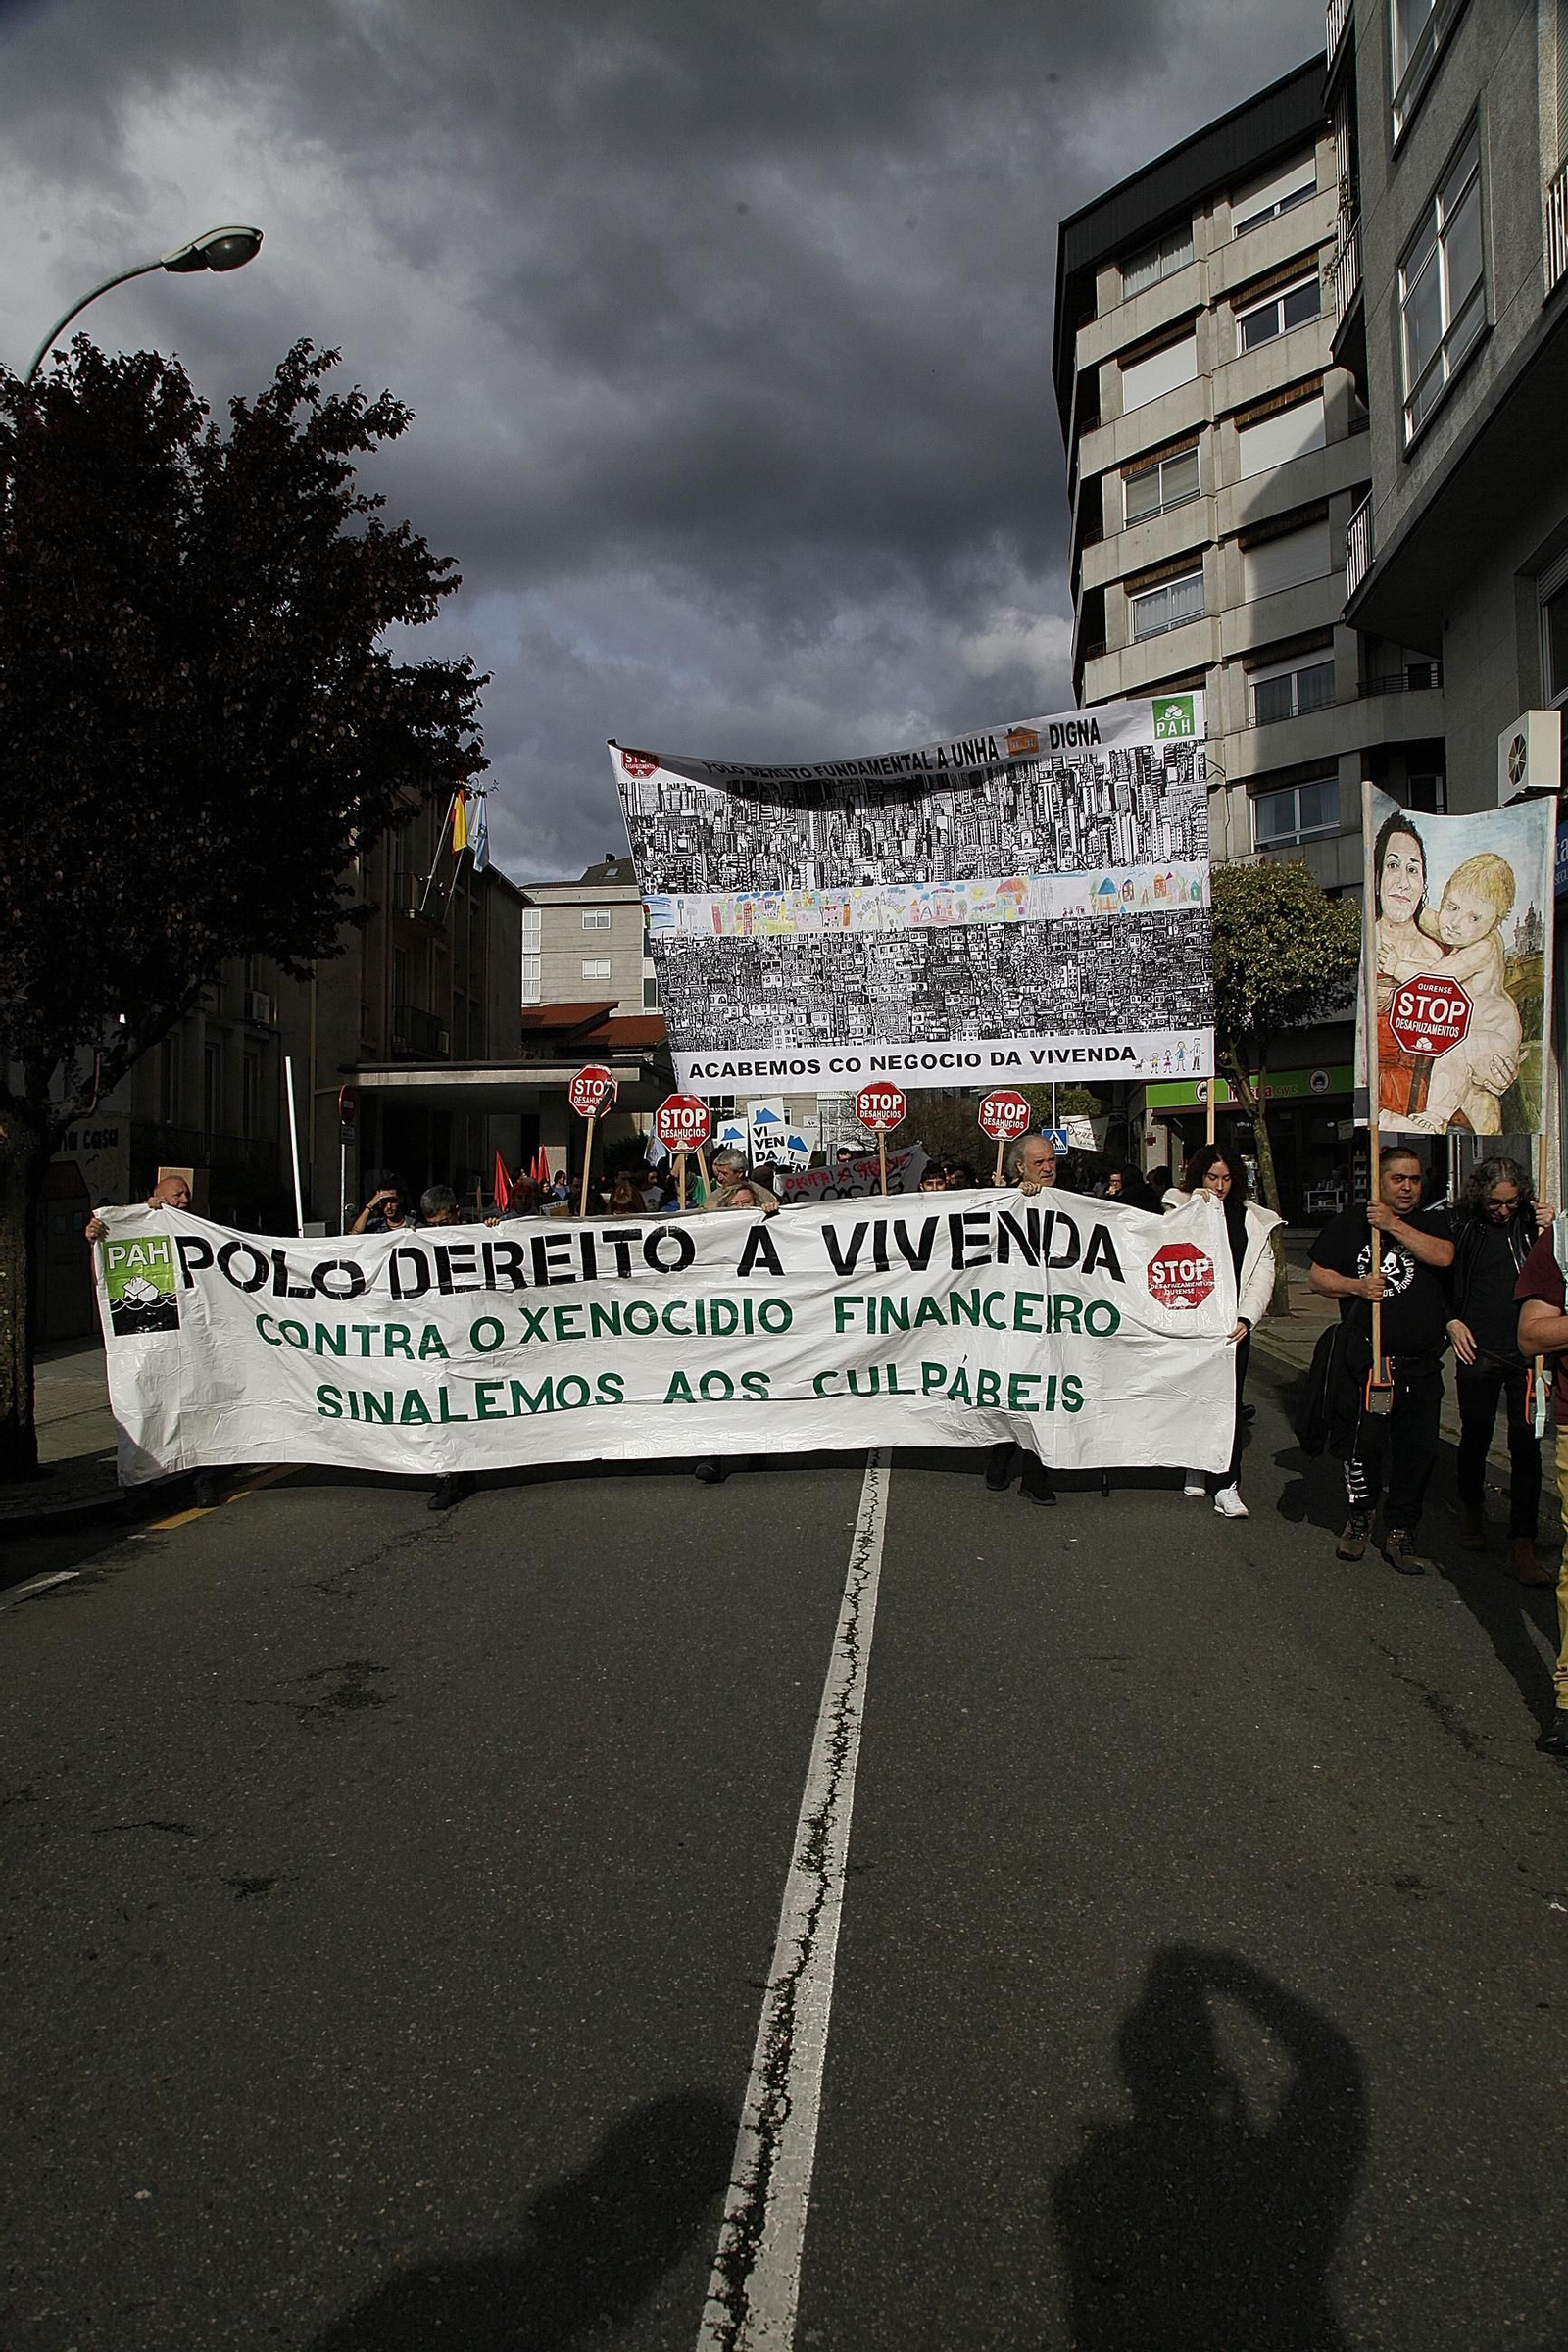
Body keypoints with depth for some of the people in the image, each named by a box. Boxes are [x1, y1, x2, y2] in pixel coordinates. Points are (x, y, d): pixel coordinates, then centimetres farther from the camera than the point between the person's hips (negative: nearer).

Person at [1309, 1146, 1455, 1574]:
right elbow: (1319, 1277, 4)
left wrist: (1394, 1225, -14)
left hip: (1422, 1362, 3)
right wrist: (1357, 1286, -13)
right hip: (1369, 1358, -2)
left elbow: (1443, 1256, -10)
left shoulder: (1432, 1223, 11)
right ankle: (1359, 1516, 19)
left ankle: (1400, 1533, 14)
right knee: (1367, 1441, -6)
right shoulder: (1351, 1222, 6)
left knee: (1419, 1449, 2)